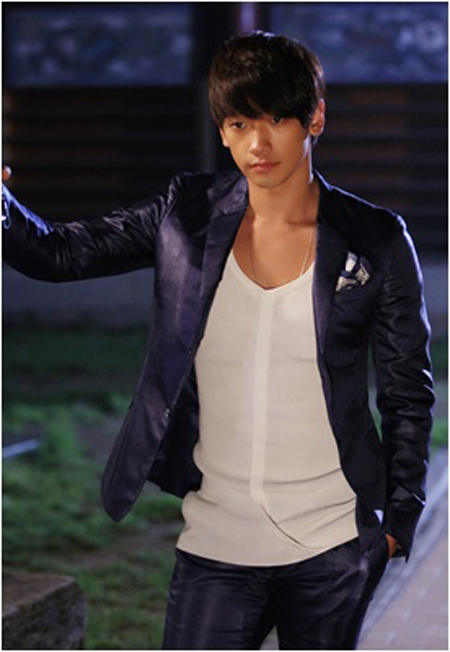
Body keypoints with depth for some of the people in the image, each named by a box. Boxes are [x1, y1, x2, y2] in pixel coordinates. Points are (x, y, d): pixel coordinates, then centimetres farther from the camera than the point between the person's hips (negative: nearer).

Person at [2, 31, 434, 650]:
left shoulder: (376, 239, -2)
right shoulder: (187, 214, 2)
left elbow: (408, 392, 3)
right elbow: (57, 253, 1)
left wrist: (400, 518, 1)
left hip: (333, 548, -1)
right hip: (216, 542, 1)